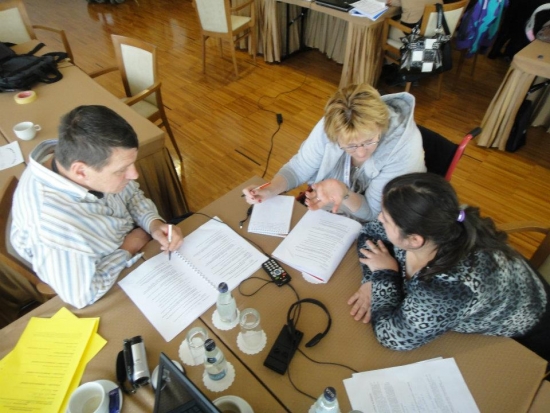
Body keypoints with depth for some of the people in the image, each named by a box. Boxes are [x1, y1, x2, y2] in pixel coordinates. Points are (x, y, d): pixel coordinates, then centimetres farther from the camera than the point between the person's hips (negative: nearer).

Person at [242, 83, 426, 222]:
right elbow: (299, 168, -10)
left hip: (371, 231, -3)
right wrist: (269, 191, -28)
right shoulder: (330, 127, -22)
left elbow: (374, 213, -22)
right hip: (325, 210, 3)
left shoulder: (405, 147, -29)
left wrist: (343, 193, -40)